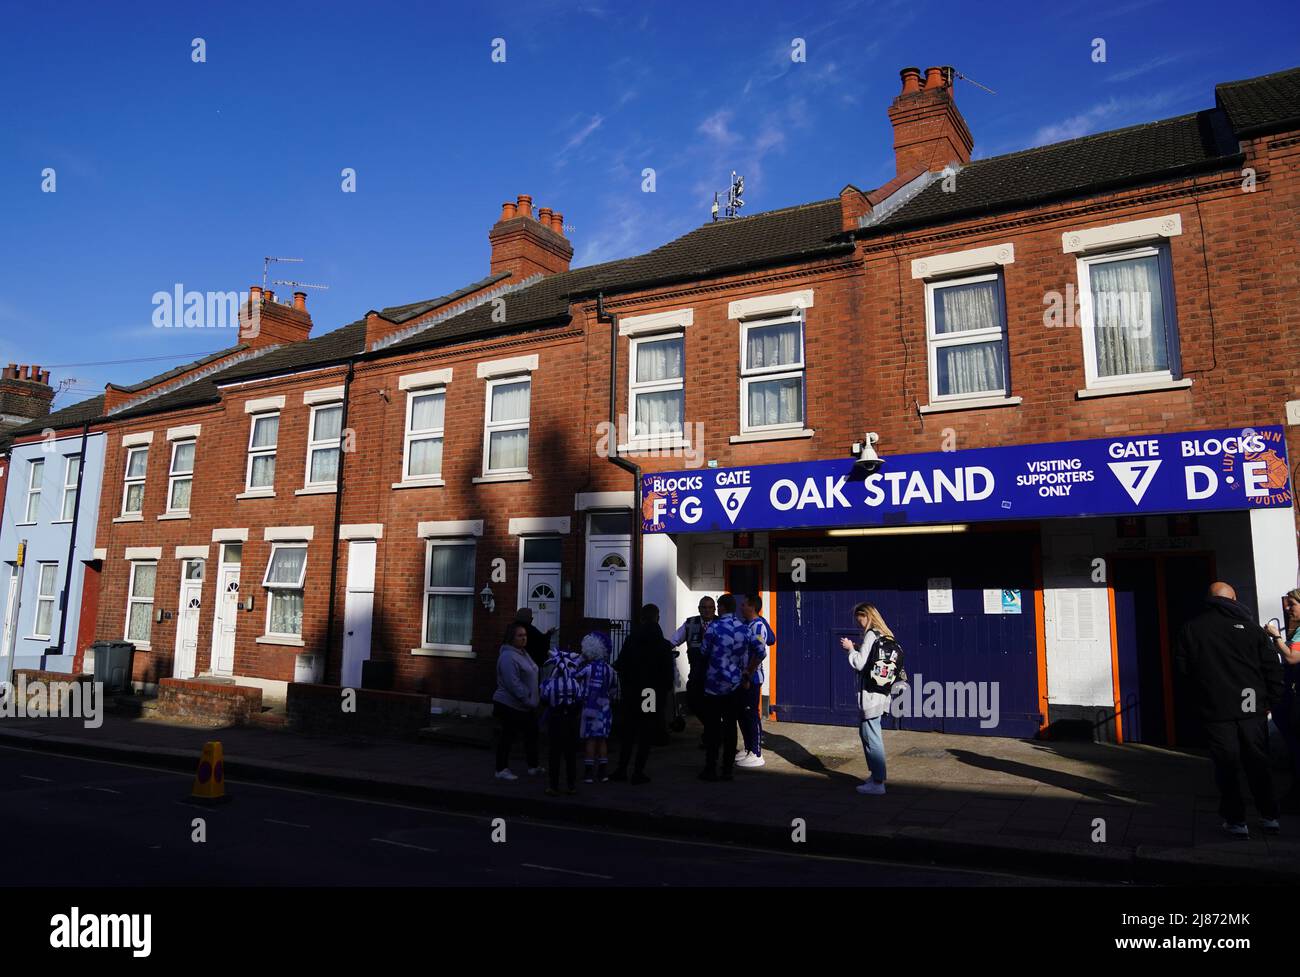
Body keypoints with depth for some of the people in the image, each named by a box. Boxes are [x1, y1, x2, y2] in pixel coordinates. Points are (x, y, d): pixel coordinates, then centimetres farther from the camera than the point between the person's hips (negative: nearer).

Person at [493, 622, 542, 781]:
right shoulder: (508, 656, -21)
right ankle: (501, 769, 11)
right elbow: (513, 683, -27)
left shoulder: (522, 653, 12)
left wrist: (531, 700, 16)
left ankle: (533, 766, 30)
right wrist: (527, 699, -25)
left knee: (532, 732, 17)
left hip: (524, 706, 10)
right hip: (510, 706, -10)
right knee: (507, 736, 0)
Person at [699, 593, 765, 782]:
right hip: (735, 684, 4)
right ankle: (727, 770, 11)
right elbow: (761, 650, -1)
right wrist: (749, 672, 8)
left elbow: (705, 652, -3)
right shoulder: (744, 628, 2)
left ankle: (711, 769, 6)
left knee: (712, 727, 4)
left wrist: (705, 635, 14)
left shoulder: (713, 628, -10)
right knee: (730, 727, 8)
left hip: (715, 684, -4)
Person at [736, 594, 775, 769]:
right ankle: (748, 749, 27)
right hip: (742, 677, 9)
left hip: (751, 679, -9)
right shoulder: (745, 624, 10)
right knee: (742, 714, 15)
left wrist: (748, 677, -21)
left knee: (752, 715, -2)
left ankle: (756, 755, 6)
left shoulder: (758, 626, -16)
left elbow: (761, 654, -22)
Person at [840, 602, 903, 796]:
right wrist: (857, 649, 12)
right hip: (881, 695, 9)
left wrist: (850, 649, 1)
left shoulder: (871, 635, -11)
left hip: (870, 695, -9)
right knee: (866, 733, 19)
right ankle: (876, 775, 27)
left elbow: (859, 664, -14)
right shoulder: (887, 637, 13)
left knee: (872, 738, -4)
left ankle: (878, 783, 0)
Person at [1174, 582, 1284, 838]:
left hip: (1215, 710, -1)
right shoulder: (1250, 627, -2)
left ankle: (1236, 821, 9)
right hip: (1252, 709, 2)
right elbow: (1272, 667, -1)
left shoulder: (1190, 629, -3)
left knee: (1227, 767, 5)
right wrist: (1269, 700, 9)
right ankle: (1269, 817, 23)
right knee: (1257, 763, 14)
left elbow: (1183, 668, 0)